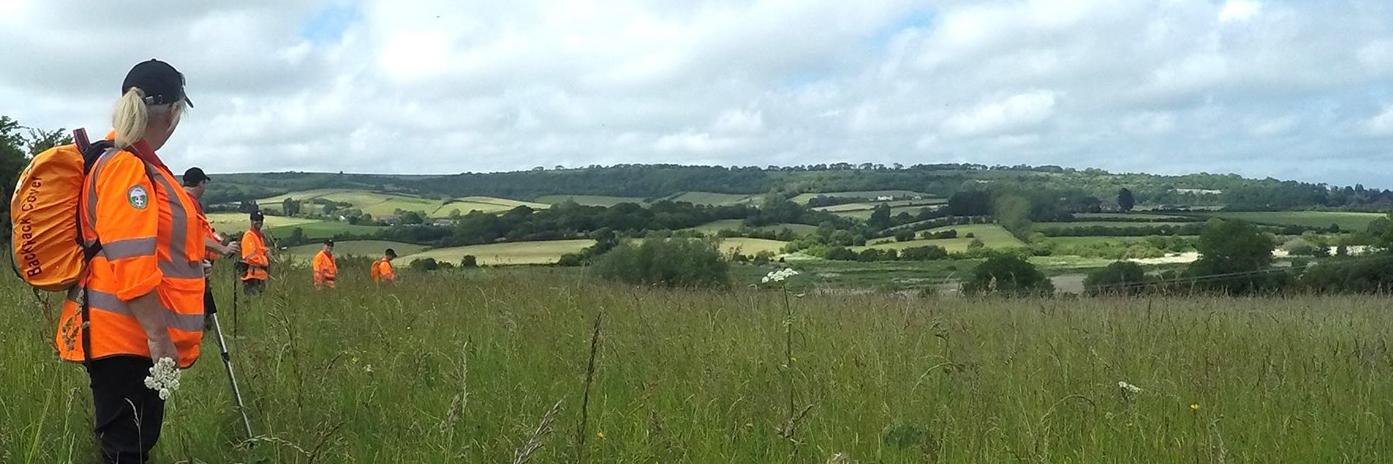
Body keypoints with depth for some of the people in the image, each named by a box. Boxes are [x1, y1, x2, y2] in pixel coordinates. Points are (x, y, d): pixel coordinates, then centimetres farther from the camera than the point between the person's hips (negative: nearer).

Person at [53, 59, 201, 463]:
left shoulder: (135, 162, 15)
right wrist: (158, 336, -23)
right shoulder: (127, 167, -17)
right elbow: (131, 262, -24)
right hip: (128, 338, -10)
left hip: (138, 338, 10)